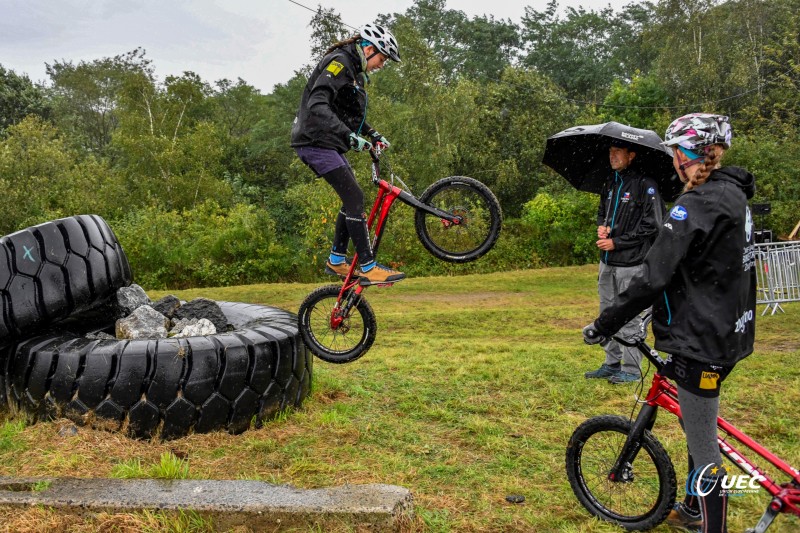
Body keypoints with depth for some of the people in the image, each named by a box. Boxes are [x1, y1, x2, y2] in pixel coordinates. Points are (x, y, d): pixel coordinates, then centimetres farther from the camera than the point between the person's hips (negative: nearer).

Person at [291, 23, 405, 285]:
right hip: (316, 142, -11)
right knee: (354, 198, -15)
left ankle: (336, 260, 20)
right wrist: (349, 136, -37)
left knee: (352, 199, 12)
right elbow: (317, 106, -29)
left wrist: (372, 134, 19)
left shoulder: (354, 70, 17)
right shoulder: (339, 62, -15)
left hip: (327, 144, 11)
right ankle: (368, 268, -13)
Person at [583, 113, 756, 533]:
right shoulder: (732, 195, 9)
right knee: (699, 429, 25)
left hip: (702, 341, -10)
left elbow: (653, 278, -25)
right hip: (727, 332, 10)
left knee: (704, 449, 0)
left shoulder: (698, 204, -21)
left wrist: (604, 325, -17)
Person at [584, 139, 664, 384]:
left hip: (631, 263, -8)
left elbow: (652, 225, -15)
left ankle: (631, 369, 10)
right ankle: (611, 364, 26)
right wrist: (601, 226, 3)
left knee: (630, 317, -1)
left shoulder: (645, 185, -11)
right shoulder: (610, 184, 14)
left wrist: (616, 242, -14)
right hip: (607, 262, 8)